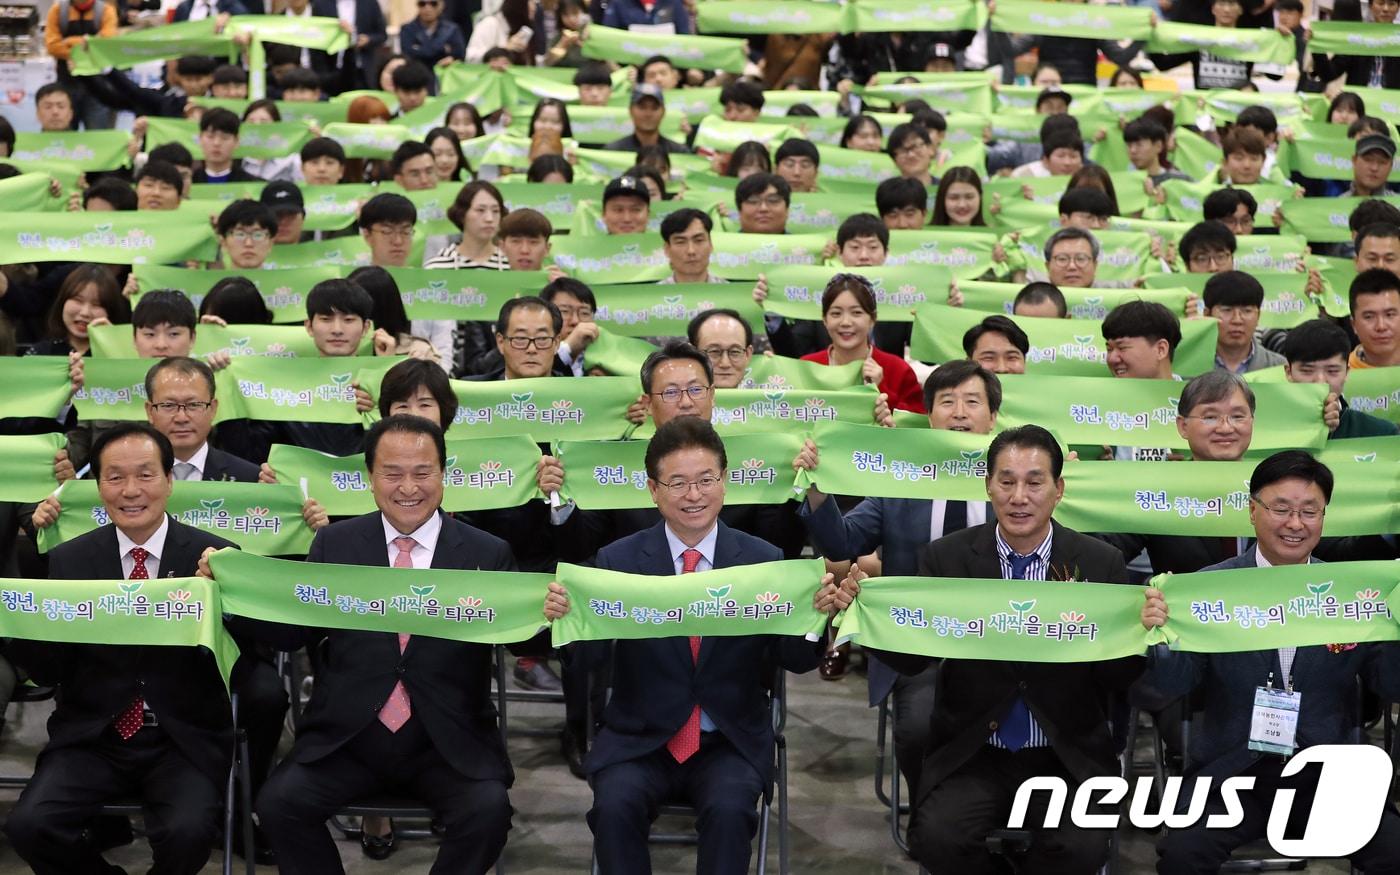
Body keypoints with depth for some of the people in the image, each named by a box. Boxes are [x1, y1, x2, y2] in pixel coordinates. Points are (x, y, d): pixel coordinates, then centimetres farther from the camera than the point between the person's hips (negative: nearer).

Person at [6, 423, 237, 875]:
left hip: (185, 741, -2)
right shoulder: (68, 560, 4)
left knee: (187, 833, -28)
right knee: (29, 825, -21)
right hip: (91, 738, 2)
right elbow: (49, 671, 4)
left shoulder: (215, 557, -3)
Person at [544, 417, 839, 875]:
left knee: (729, 810, -28)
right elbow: (590, 657, -6)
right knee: (615, 806, -27)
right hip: (637, 740, 0)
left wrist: (816, 613, -22)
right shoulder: (618, 560, 0)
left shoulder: (764, 560, 0)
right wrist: (568, 617, -27)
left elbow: (794, 660, -2)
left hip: (731, 743, 0)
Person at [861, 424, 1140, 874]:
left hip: (1068, 759, 0)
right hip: (971, 757, 1)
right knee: (936, 838, -25)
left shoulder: (1100, 563, 1)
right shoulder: (947, 558, 1)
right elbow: (911, 658, -3)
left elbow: (1120, 676, -1)